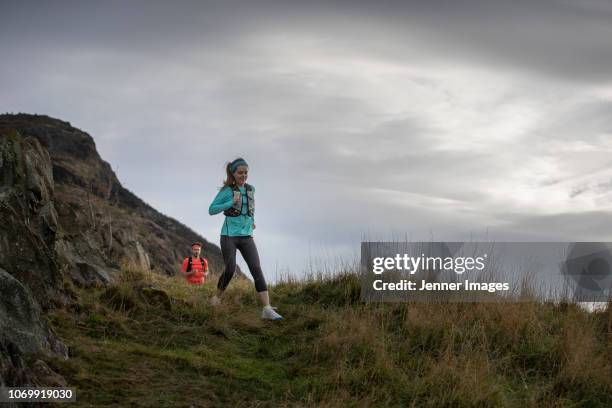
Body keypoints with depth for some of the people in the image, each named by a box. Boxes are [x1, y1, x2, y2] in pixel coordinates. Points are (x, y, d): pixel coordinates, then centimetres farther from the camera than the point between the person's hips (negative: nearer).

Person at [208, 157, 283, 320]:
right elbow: (211, 210, -4)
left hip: (246, 236, 4)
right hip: (229, 235, -4)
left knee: (257, 270, -11)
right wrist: (231, 203, -15)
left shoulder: (251, 189, 10)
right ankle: (217, 297, 20)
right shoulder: (226, 190, -3)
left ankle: (267, 309, -21)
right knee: (230, 270, -11)